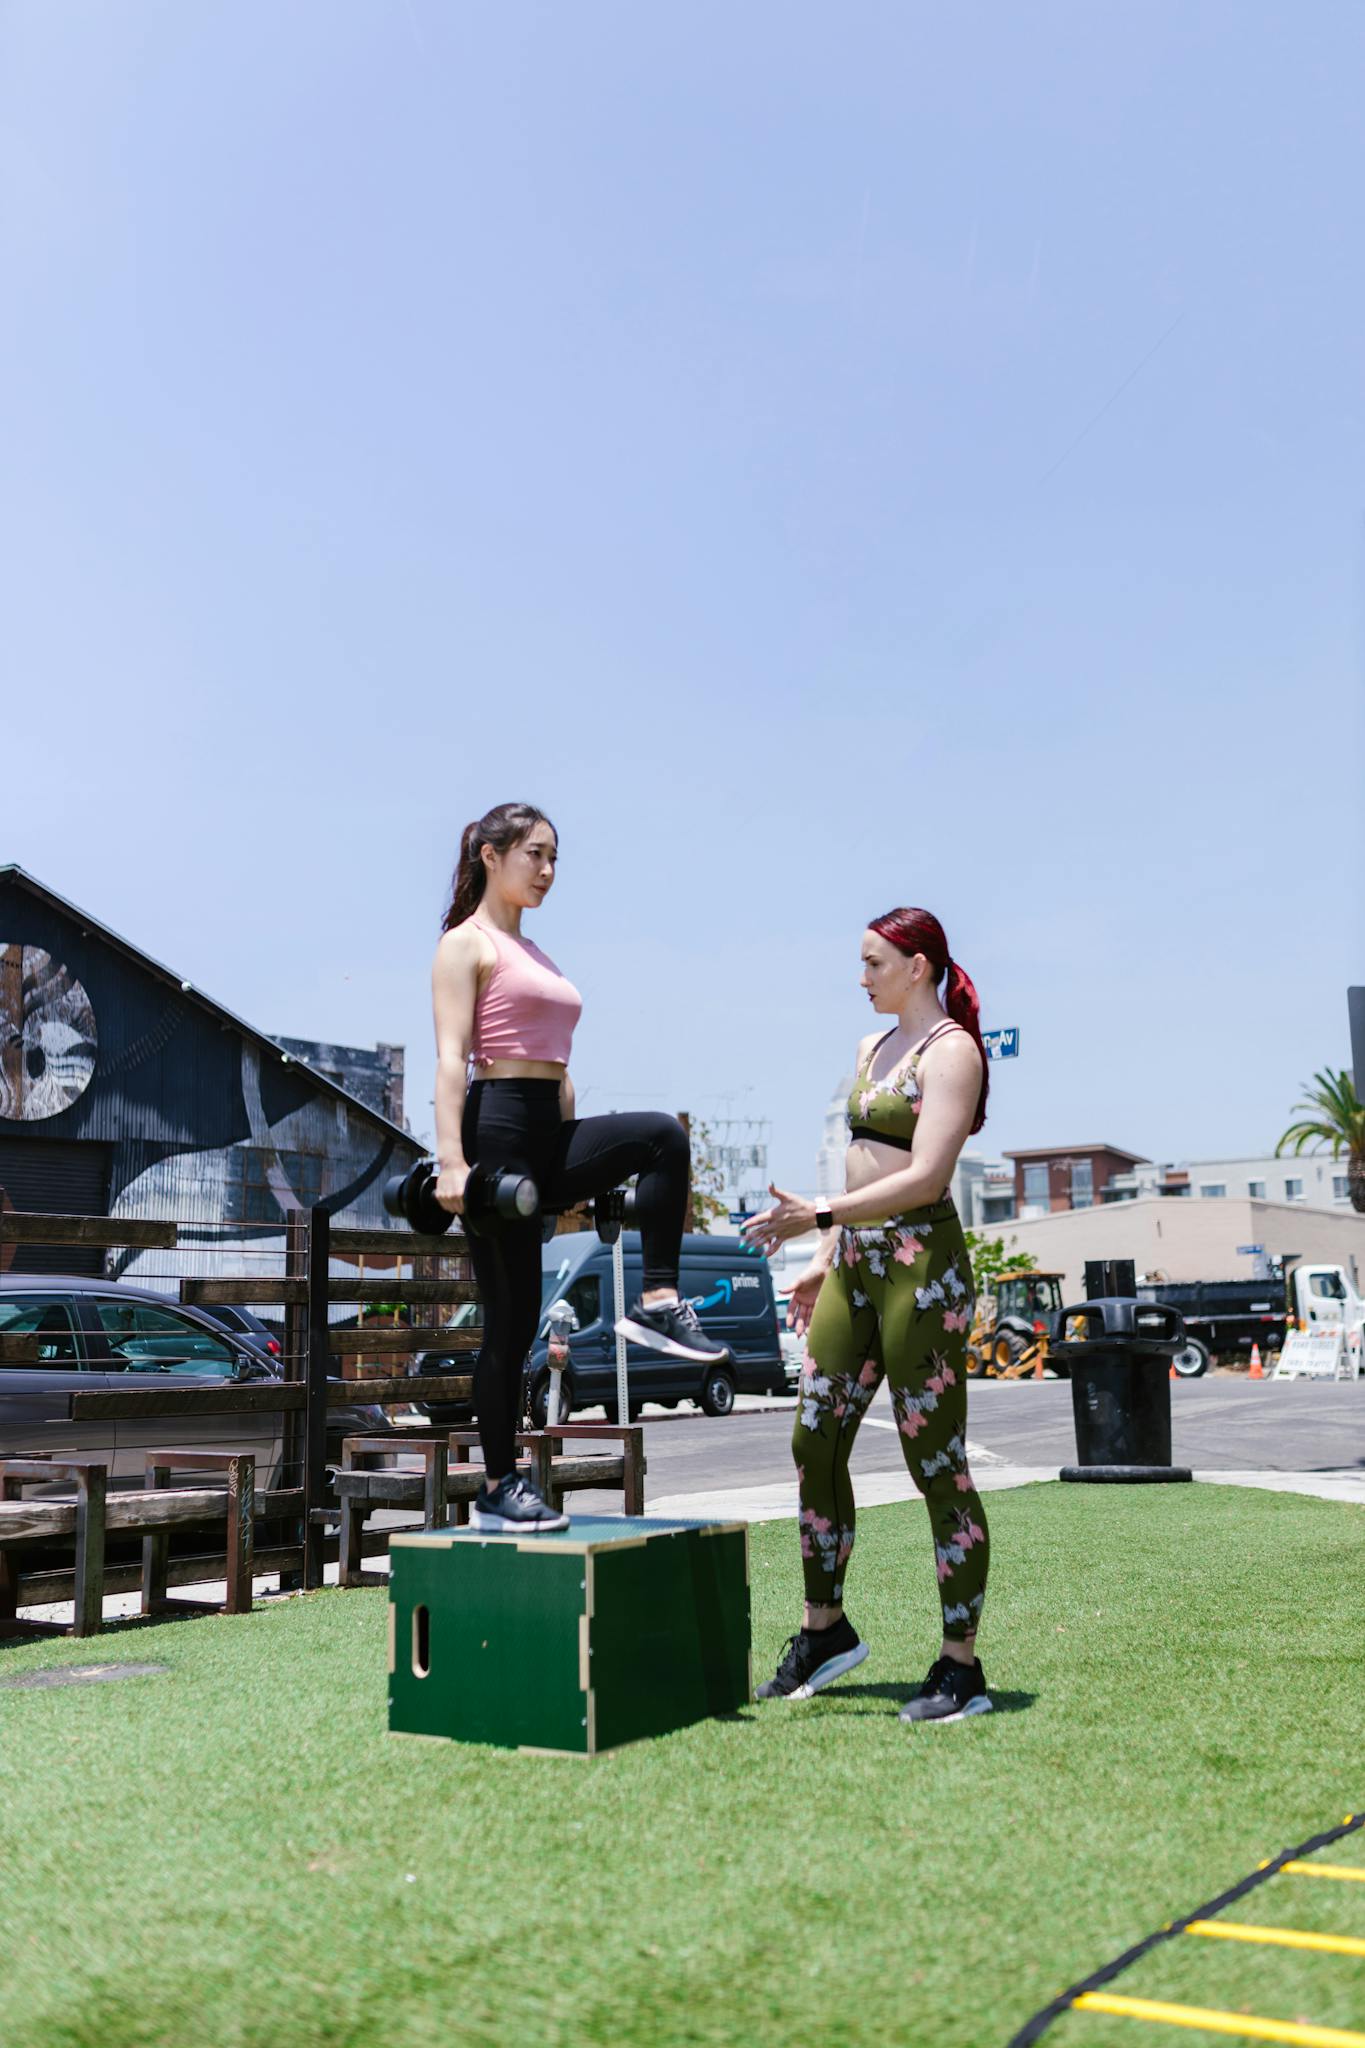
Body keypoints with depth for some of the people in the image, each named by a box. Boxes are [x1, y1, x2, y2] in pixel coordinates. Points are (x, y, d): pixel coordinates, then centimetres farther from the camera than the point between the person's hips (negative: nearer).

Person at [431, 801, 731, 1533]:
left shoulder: (535, 955, 22)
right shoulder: (466, 944, -2)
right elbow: (452, 1058, -13)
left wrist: (582, 1169, 22)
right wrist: (451, 1161, -24)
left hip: (552, 1130, 7)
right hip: (497, 1126, -7)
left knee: (663, 1134, -22)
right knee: (512, 1317, -3)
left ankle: (657, 1303, -17)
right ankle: (497, 1488, 8)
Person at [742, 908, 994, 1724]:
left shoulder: (951, 1050, -8)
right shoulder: (872, 1048, 17)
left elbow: (926, 1176, -19)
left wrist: (816, 1217, -24)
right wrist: (825, 1259, 19)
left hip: (921, 1263, -8)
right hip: (857, 1261, 8)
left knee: (938, 1464, -3)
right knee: (816, 1444, 8)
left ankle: (962, 1668, 6)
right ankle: (825, 1629, 22)